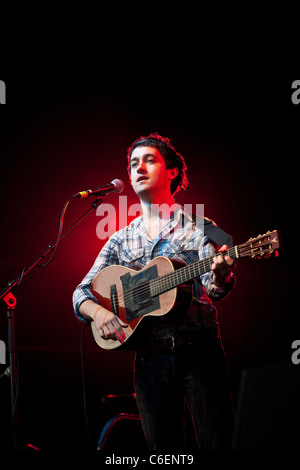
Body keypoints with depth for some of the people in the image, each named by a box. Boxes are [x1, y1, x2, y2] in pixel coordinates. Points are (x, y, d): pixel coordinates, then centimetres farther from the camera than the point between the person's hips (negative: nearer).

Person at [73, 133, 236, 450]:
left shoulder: (200, 228, 6)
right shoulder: (121, 240, 14)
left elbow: (213, 287, -7)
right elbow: (81, 292, 11)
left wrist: (221, 276, -31)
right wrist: (98, 312, -12)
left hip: (200, 349, -2)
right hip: (149, 356, 3)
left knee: (217, 442, -5)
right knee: (164, 450, 6)